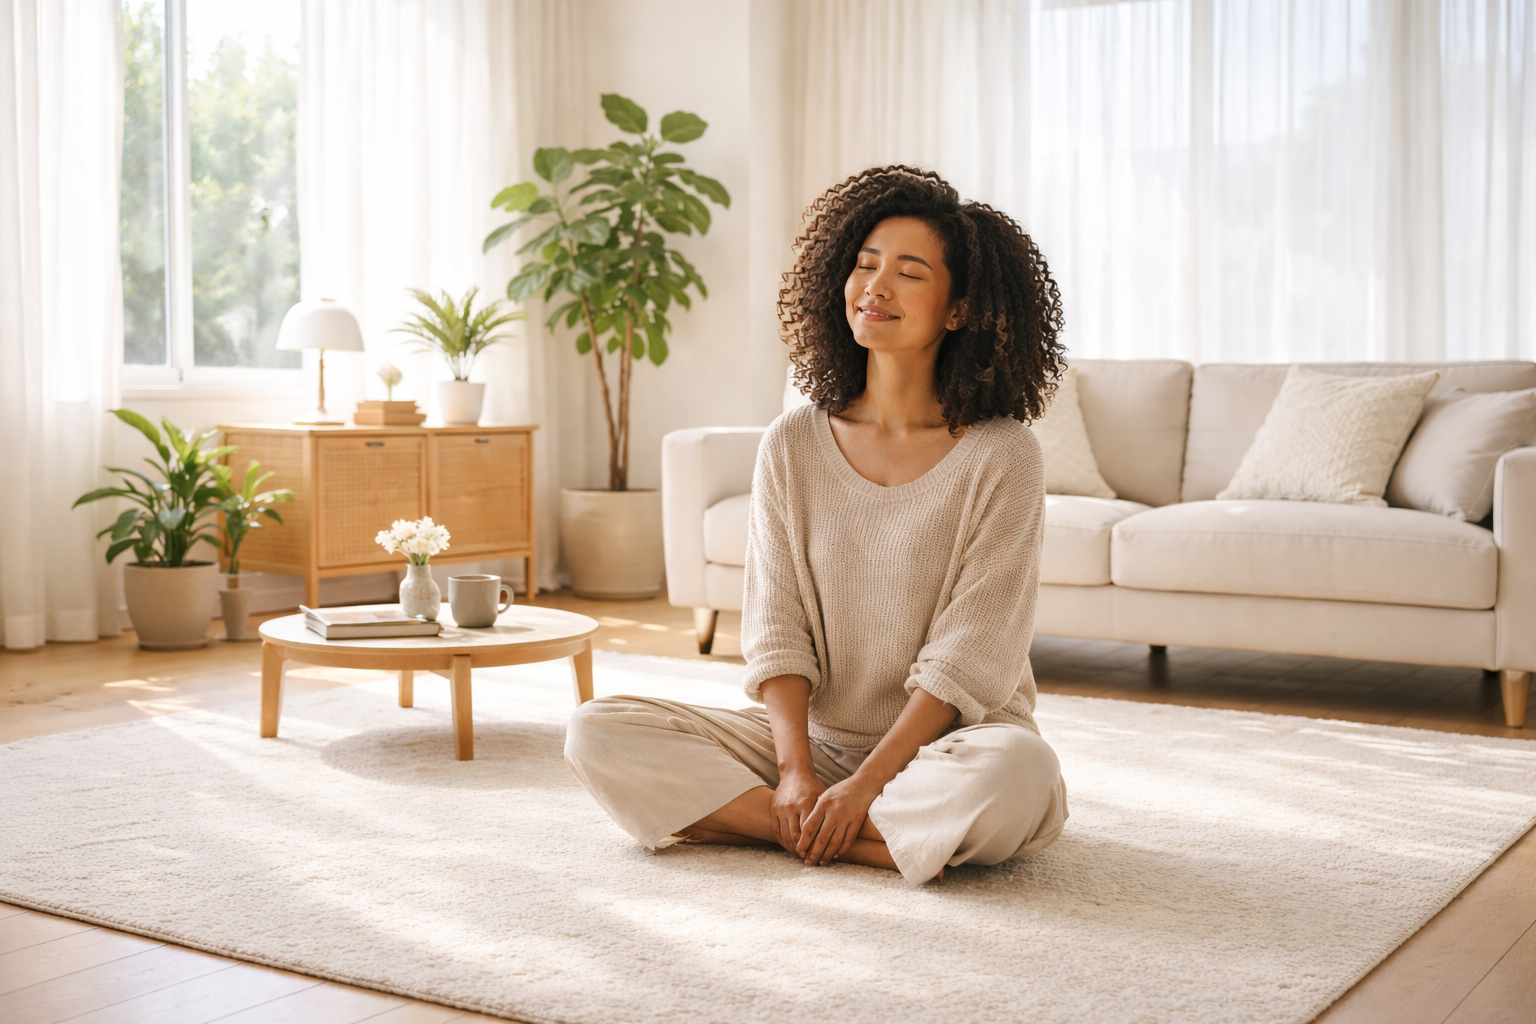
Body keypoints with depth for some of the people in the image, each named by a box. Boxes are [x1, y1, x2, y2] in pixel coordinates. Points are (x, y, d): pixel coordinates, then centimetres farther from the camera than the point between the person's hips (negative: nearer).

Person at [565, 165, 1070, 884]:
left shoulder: (1001, 456, -9)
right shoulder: (793, 445, 2)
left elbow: (966, 659, -13)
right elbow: (777, 632, -1)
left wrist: (863, 785, -21)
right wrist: (795, 770, -16)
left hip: (949, 742, -2)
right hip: (815, 738, 3)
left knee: (1016, 772, -39)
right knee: (598, 733, -13)